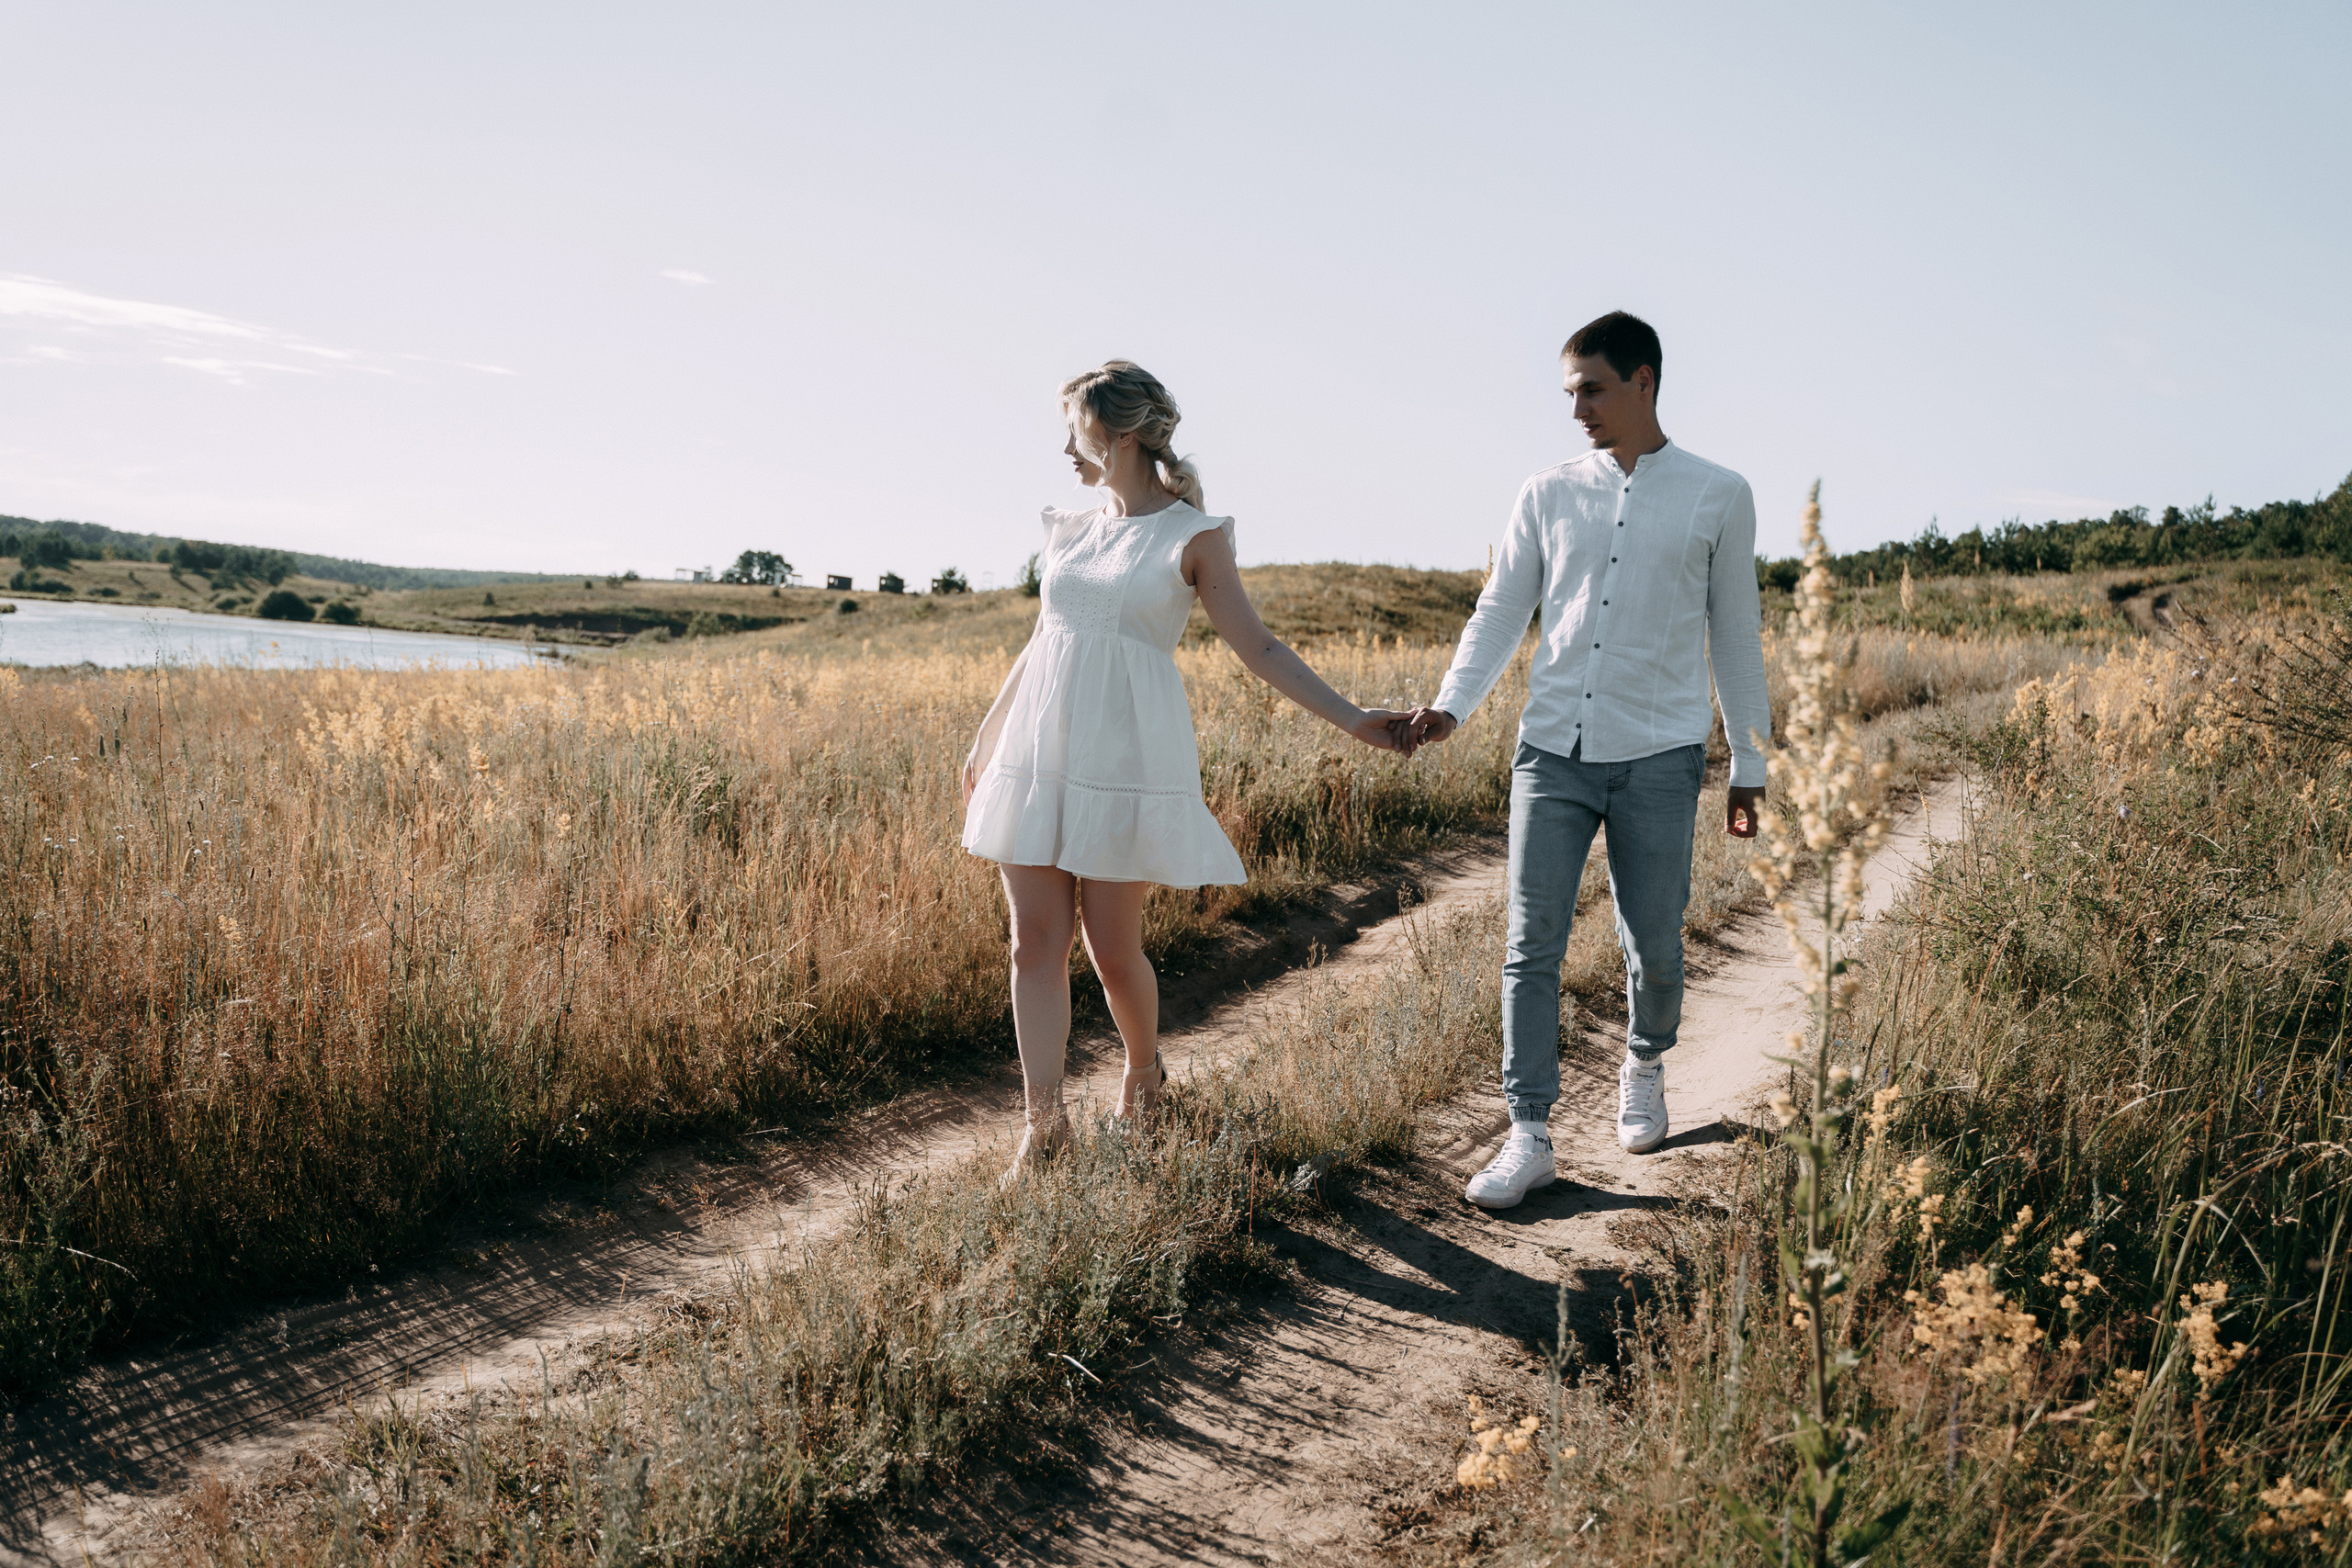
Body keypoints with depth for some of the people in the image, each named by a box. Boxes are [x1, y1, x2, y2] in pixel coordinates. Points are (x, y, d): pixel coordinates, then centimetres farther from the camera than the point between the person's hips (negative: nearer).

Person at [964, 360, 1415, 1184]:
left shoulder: (1193, 536, -2)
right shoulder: (1068, 529, 13)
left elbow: (1258, 647, -3)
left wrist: (1352, 719, -12)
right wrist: (983, 743, 24)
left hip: (1125, 755, -5)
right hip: (1038, 751, 5)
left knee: (1113, 946, 2)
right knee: (1035, 942, 1)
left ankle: (1143, 1074, 31)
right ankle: (1042, 1121, 9)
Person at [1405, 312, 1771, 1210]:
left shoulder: (1718, 496, 4)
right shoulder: (1547, 495, 8)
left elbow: (1735, 636, 8)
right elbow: (1501, 612, 7)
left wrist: (1750, 767, 9)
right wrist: (1451, 705, -10)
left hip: (1660, 755, -1)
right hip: (1553, 749, 1)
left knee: (1653, 946, 7)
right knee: (1531, 945, -3)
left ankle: (1644, 1067, 37)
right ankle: (1530, 1136, 4)